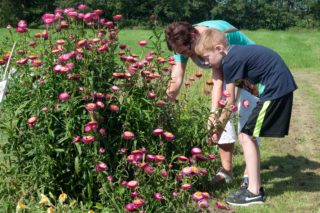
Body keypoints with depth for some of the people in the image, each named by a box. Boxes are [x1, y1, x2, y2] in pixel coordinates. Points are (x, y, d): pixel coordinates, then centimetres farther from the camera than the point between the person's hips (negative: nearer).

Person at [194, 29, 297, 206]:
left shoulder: (230, 62, -15)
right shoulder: (237, 53, 13)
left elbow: (230, 102, -11)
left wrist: (219, 127, 1)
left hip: (275, 90, -10)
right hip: (282, 87, 10)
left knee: (246, 136, -7)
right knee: (249, 136, 12)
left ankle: (254, 192, -4)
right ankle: (256, 186, 18)